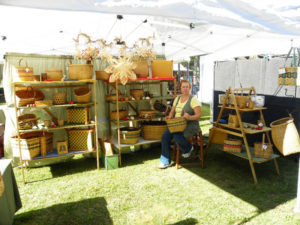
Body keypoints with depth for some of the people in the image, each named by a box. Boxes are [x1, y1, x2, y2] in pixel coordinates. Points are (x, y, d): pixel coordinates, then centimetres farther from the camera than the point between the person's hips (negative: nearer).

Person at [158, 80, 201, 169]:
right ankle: (166, 161, -8)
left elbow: (198, 115, -11)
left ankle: (188, 148, 2)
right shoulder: (177, 98, 14)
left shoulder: (193, 99, -5)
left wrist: (189, 117, -31)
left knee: (177, 136, -32)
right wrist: (169, 116, -4)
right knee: (165, 136, -18)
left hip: (189, 125, -6)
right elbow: (172, 111, 19)